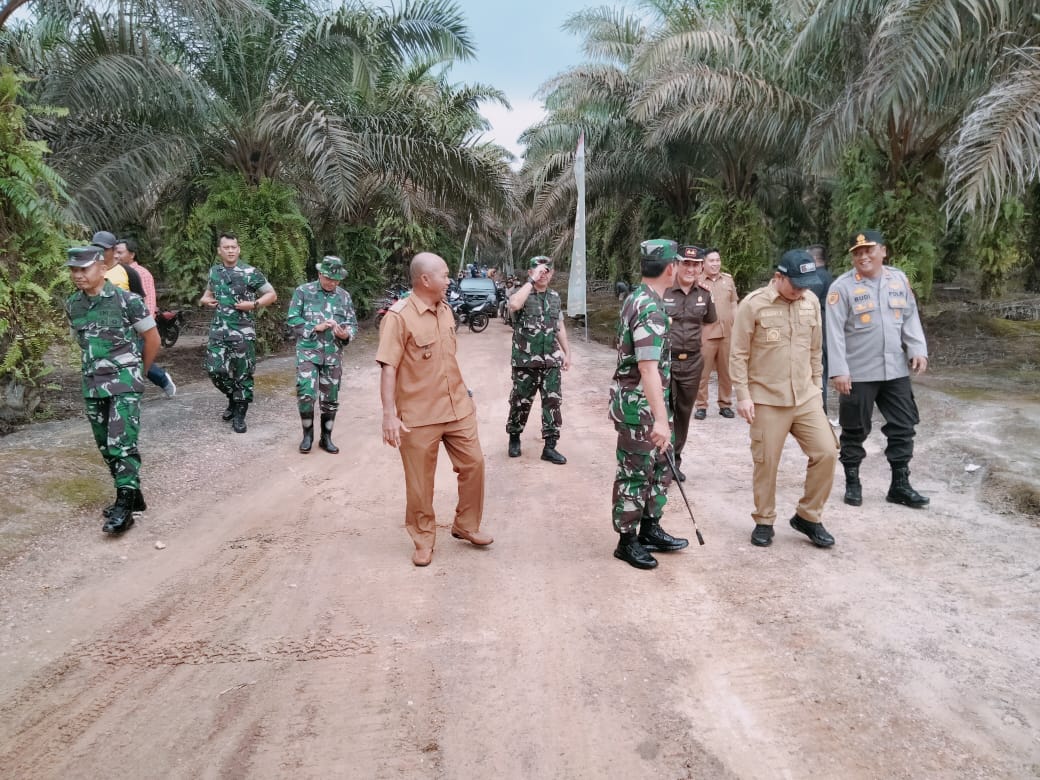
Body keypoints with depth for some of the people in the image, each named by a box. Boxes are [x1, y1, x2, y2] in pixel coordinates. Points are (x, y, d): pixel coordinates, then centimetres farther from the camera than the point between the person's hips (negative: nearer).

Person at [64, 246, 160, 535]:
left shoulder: (127, 300, -12)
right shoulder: (72, 305, 5)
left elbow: (152, 338, -2)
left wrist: (138, 371, 9)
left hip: (124, 383, -6)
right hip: (92, 385, 6)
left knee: (122, 444, -11)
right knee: (105, 446, 11)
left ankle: (124, 507, -7)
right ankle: (131, 495, 24)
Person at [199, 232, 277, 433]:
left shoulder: (251, 273, -6)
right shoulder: (214, 272, 9)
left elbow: (272, 295, -2)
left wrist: (253, 304, -15)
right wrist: (204, 299, 7)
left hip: (243, 332, -4)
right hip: (218, 330, 4)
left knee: (243, 374, 1)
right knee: (215, 370, 1)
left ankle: (239, 415, 12)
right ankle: (234, 398, 27)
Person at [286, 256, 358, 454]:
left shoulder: (344, 296, 7)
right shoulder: (303, 292, -1)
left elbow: (353, 324, 8)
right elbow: (292, 320, -4)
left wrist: (346, 334, -15)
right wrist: (316, 327, -15)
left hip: (333, 354, 3)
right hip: (308, 351, -3)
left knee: (330, 399, 8)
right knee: (306, 394, -12)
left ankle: (326, 438, 23)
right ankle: (308, 435, 9)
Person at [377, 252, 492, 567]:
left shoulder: (445, 310, 8)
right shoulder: (398, 316, -15)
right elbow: (388, 367, -19)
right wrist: (390, 414, -25)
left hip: (457, 408, 7)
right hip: (419, 415, -7)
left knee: (473, 463, 11)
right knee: (420, 481, 5)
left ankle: (466, 525, 30)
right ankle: (424, 540, 23)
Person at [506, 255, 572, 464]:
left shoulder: (555, 297, 11)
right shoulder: (522, 293, -5)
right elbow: (514, 304, -31)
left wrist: (567, 353, 14)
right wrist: (532, 281, -24)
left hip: (551, 360, 4)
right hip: (525, 360, -4)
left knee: (553, 401, 0)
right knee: (521, 401, 7)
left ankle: (550, 447, 6)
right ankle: (514, 438, 28)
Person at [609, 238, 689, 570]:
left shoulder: (637, 298, 10)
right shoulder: (650, 309, -22)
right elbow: (648, 368, -30)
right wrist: (660, 419, -32)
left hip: (643, 401, 10)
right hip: (639, 404, -10)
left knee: (660, 466, 18)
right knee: (635, 473, 2)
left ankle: (649, 530, 30)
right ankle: (627, 541, 16)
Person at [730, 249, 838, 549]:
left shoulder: (811, 301, 4)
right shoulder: (753, 305, -11)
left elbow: (815, 349, 13)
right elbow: (738, 354, -8)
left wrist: (815, 385, 15)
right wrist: (743, 395, -11)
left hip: (806, 398, 4)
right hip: (767, 400, -4)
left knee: (826, 453, -1)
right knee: (766, 463, 4)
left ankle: (808, 517, 17)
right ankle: (764, 522, 23)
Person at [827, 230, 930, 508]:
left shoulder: (899, 280, 7)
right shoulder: (842, 287, -9)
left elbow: (910, 318, 12)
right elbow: (835, 332, -12)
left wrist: (918, 350, -1)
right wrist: (839, 370, -16)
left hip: (896, 371, 5)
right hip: (858, 373, -4)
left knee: (903, 428, 10)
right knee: (854, 431, 6)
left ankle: (900, 485, 22)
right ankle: (852, 483, 22)